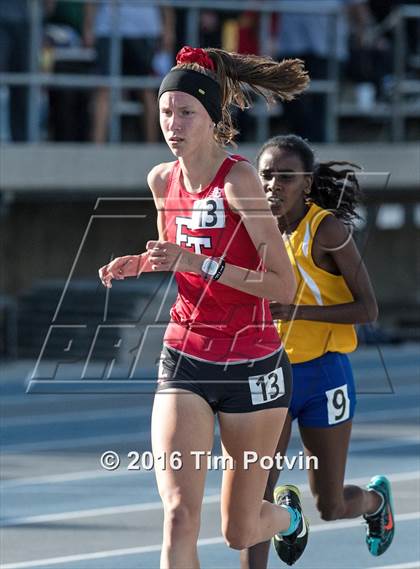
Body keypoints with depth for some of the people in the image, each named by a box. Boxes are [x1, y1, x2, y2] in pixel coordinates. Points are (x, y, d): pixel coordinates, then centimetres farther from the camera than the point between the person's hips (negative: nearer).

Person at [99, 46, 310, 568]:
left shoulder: (238, 179, -17)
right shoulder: (162, 180, 1)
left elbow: (283, 286, -20)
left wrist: (198, 262, -28)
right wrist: (138, 265, 2)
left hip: (252, 367, -4)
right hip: (184, 363, 4)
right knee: (179, 515, -17)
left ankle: (287, 513, 48)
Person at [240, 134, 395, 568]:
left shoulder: (327, 229, -13)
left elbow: (368, 310, -16)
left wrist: (297, 312, -25)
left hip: (322, 374, -4)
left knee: (331, 507, 9)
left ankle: (376, 499, 44)